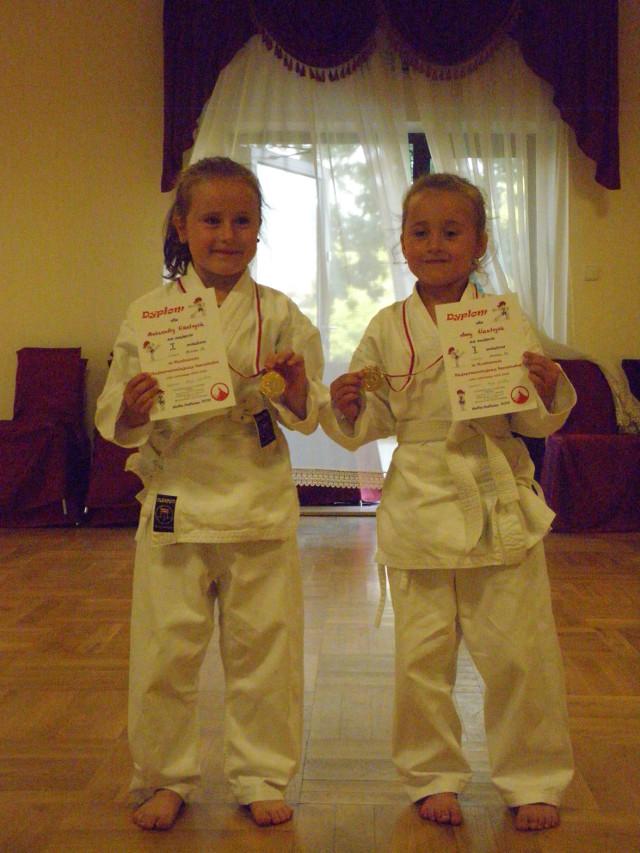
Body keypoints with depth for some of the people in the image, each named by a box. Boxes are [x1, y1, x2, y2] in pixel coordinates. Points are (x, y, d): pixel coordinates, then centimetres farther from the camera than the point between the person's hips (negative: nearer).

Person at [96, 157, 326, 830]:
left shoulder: (279, 314, 2)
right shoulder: (149, 312, 1)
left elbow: (309, 415, 3)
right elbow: (114, 421, 2)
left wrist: (297, 391, -18)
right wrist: (130, 409, -20)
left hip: (260, 502, 1)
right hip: (175, 499, 0)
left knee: (263, 647, 9)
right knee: (165, 649, 7)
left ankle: (260, 776, 30)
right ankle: (166, 779, 29)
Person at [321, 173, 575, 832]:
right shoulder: (388, 329, 4)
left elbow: (537, 421, 2)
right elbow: (369, 425, 8)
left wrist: (547, 389, -19)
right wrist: (346, 407, -13)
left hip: (499, 505, -1)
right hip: (419, 506, 1)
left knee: (518, 653, 6)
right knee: (422, 655, 8)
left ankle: (532, 781, 28)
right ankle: (433, 777, 30)